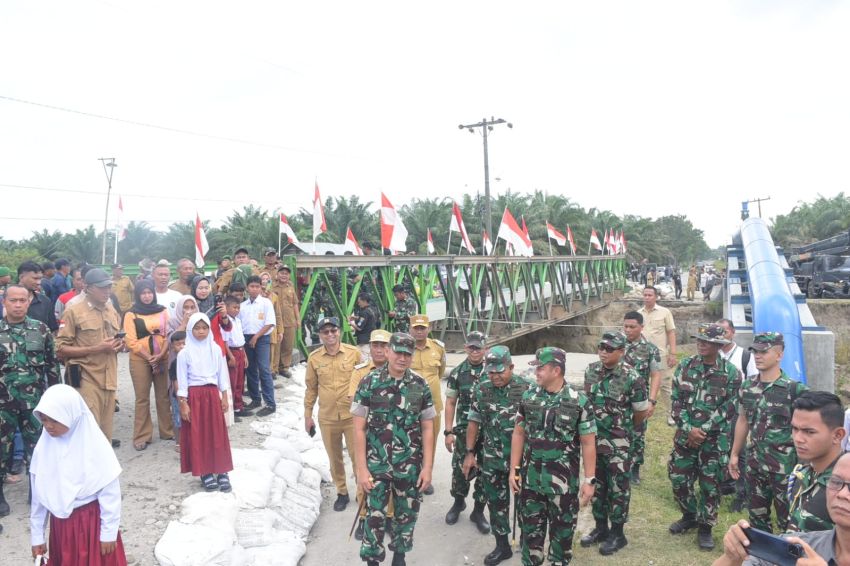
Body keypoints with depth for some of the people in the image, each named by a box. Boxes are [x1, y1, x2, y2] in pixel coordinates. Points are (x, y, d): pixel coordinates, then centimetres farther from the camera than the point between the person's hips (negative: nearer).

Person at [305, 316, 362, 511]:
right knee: (334, 458, 15)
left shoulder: (354, 353, -7)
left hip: (352, 415, -2)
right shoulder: (314, 358, -3)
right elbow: (311, 388, 6)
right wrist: (308, 415, 8)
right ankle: (342, 492, 34)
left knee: (357, 455, 6)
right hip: (327, 418, 2)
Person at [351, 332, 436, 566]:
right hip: (376, 464, -2)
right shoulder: (369, 383, -8)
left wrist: (427, 467, -2)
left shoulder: (420, 385, -3)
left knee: (407, 514, 15)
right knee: (375, 515, 4)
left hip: (410, 466, 2)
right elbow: (359, 429, -7)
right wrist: (361, 469, -9)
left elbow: (427, 429, 2)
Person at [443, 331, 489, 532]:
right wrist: (448, 432, -3)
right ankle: (458, 501, 35)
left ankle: (478, 511, 25)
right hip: (463, 430, 0)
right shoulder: (457, 373, -1)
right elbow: (450, 403, 2)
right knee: (460, 469, 9)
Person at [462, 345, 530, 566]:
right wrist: (470, 453, 4)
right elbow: (474, 422, 4)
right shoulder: (481, 389, -2)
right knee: (496, 503, 13)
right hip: (491, 459, 3)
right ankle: (502, 546, 29)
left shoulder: (525, 389, -10)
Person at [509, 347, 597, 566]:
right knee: (530, 529, 14)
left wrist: (589, 480, -8)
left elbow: (588, 443, -6)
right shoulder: (528, 397, -1)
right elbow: (519, 434, 5)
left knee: (562, 531, 13)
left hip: (563, 481, -3)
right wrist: (514, 470, 4)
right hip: (531, 479, 3)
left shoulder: (579, 402, -11)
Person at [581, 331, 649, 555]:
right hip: (593, 439, 5)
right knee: (597, 485, 16)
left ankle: (617, 534, 23)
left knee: (618, 488, 8)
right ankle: (601, 528, 32)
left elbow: (641, 411, -5)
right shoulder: (591, 371, -2)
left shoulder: (631, 377, -17)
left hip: (618, 443, -5)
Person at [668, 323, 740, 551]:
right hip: (685, 435, 3)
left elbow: (727, 407, -9)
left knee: (710, 485, 6)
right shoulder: (685, 366, 0)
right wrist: (689, 429, -11)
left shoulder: (730, 372, -7)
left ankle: (705, 527, 24)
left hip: (715, 438, -3)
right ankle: (689, 516, 33)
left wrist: (703, 430, -14)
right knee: (678, 478, 9)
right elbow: (677, 401, 0)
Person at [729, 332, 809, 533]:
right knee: (756, 516, 18)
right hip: (755, 464, 5)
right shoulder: (747, 386, 3)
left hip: (785, 466, -5)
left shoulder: (795, 389, -14)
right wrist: (735, 454, 15)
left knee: (788, 520, 7)